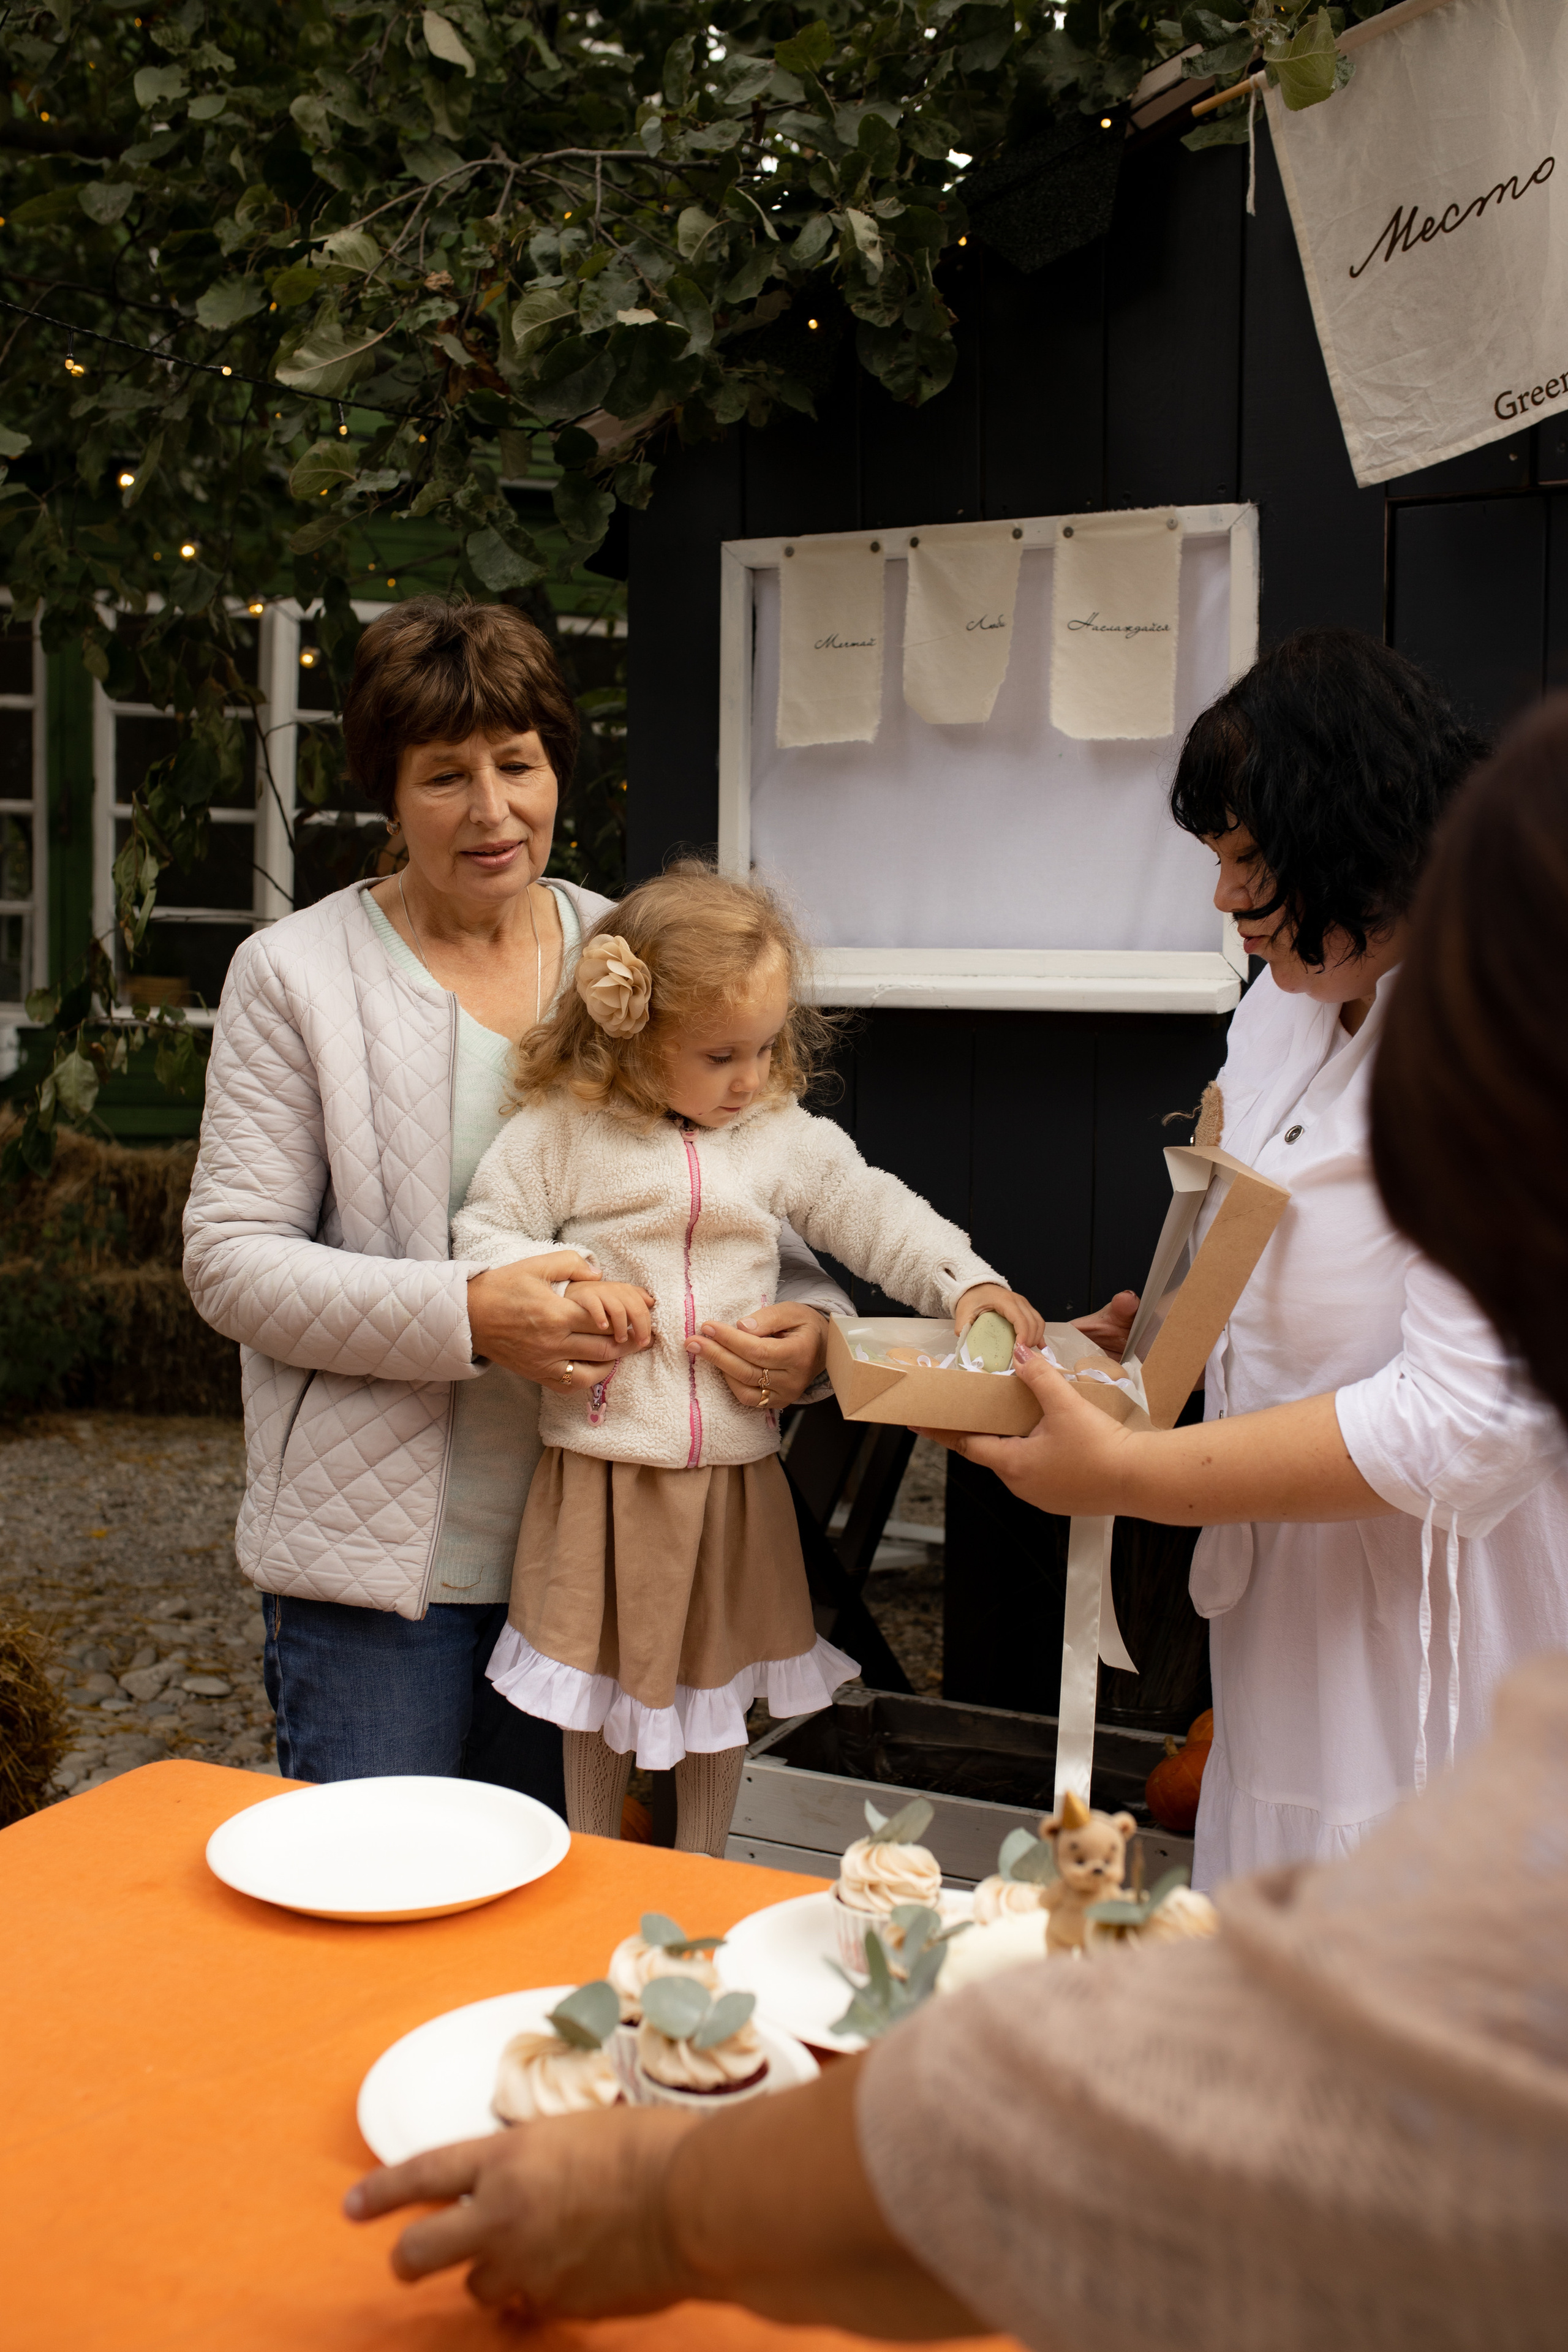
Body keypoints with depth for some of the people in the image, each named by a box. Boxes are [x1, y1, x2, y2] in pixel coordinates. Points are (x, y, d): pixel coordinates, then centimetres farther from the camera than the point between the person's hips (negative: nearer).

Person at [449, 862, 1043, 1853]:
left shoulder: (786, 1136, 0)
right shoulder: (562, 1130, -7)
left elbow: (874, 1214, 3)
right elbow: (484, 1235, -3)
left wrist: (968, 1284, -11)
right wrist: (568, 1283, -19)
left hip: (735, 1465, 3)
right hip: (603, 1461, -2)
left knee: (722, 1681, 16)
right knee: (599, 1681, 13)